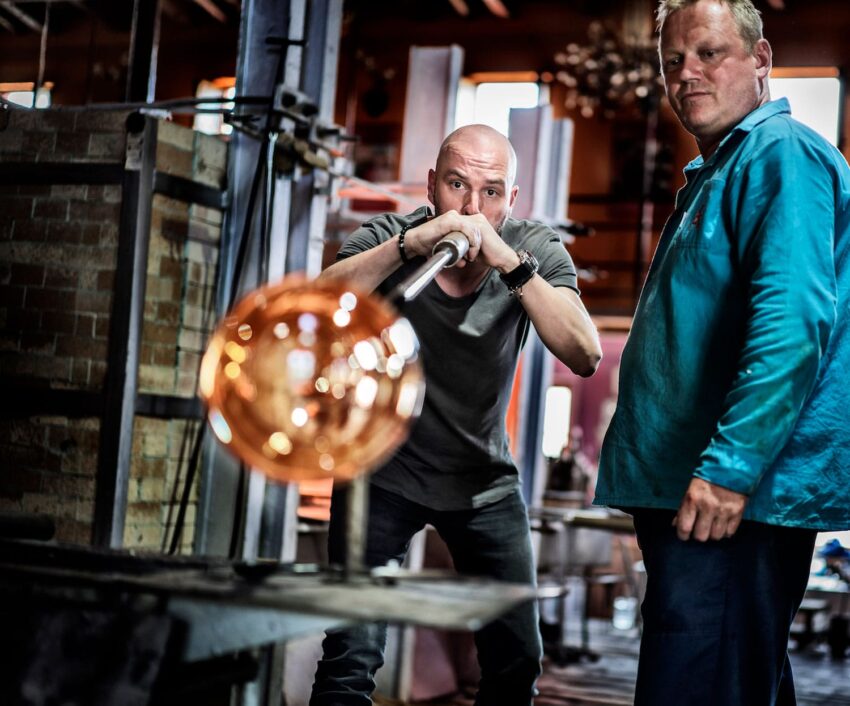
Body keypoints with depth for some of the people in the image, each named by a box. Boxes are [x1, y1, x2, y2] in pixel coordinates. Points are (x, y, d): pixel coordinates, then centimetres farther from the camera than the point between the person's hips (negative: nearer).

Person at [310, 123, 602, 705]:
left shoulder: (536, 251, -12)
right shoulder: (390, 238, -15)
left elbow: (586, 357, -26)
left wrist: (512, 264, -37)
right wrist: (410, 244, -42)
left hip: (485, 482, 3)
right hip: (386, 471, -2)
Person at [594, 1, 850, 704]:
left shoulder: (781, 153, -10)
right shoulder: (716, 172, 23)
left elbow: (793, 322, -23)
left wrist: (731, 465, -27)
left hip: (738, 495, -11)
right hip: (689, 491, 11)